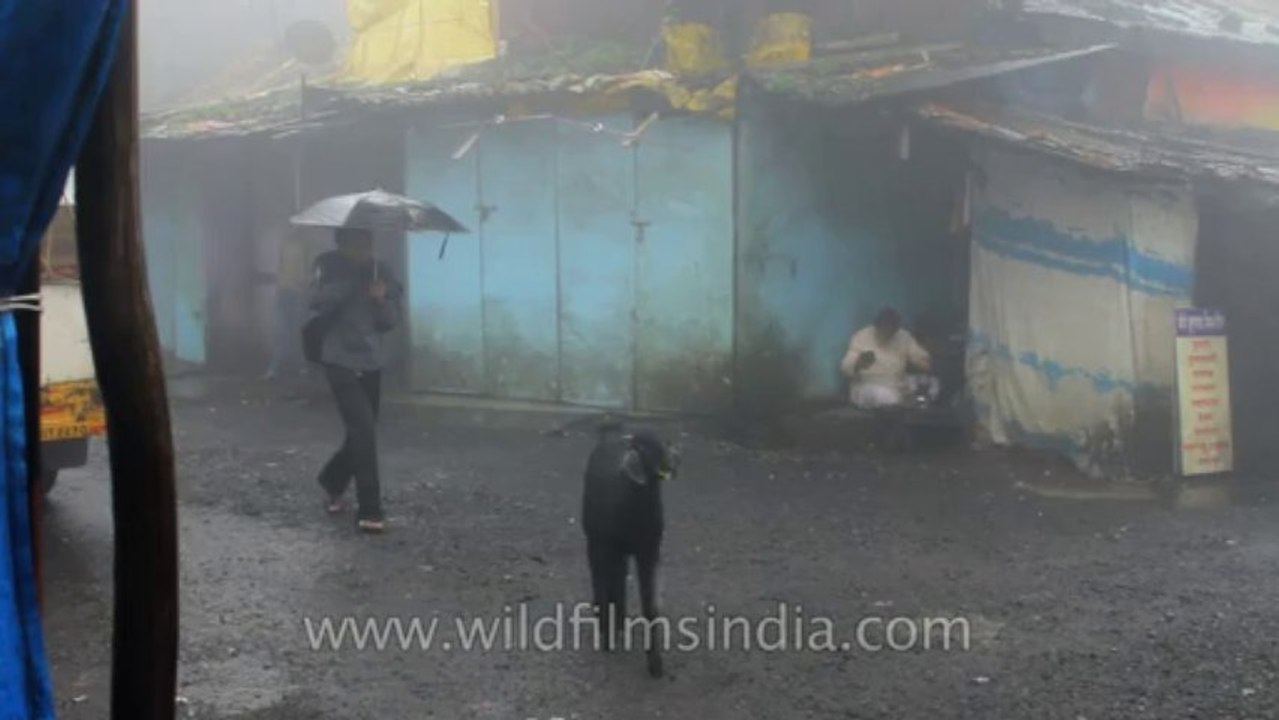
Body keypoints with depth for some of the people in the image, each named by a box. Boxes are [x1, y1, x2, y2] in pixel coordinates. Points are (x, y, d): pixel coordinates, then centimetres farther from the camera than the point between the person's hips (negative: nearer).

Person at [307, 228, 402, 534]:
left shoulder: (379, 272, 5)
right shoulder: (330, 267, -6)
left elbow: (392, 320, 5)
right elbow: (317, 302, -23)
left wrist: (382, 300, -14)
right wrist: (351, 280, -25)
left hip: (371, 363, 5)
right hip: (341, 362, -5)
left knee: (362, 431, 13)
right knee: (364, 430, -15)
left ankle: (333, 481, 40)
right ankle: (369, 511, -10)